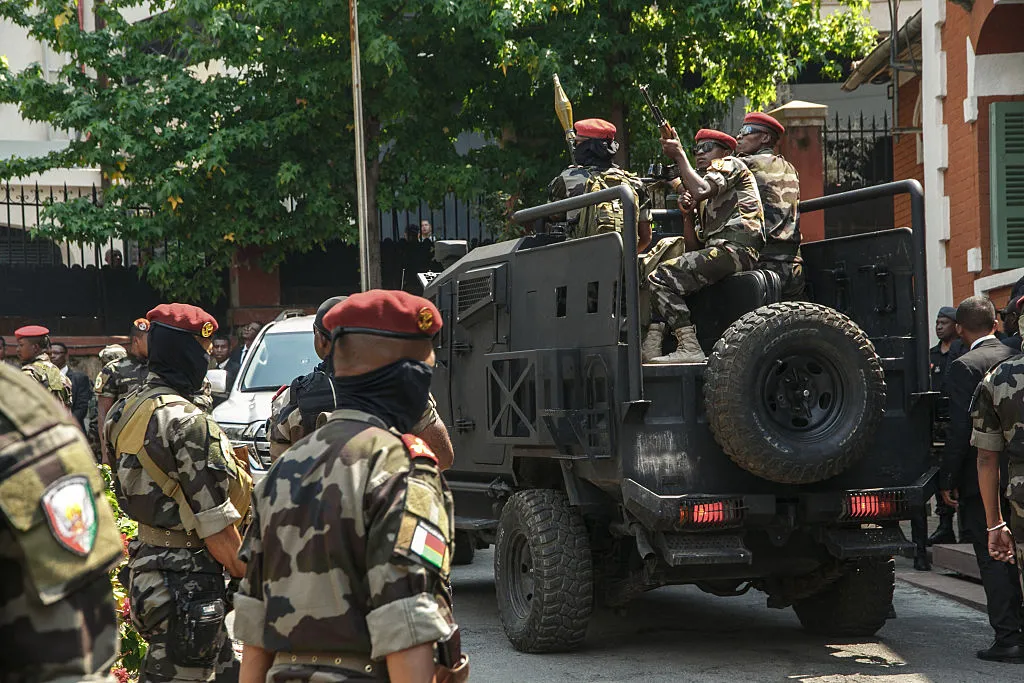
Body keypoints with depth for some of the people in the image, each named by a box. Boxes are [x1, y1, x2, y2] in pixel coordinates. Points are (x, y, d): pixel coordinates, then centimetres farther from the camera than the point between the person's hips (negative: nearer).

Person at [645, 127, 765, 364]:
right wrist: (687, 210, 9)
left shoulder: (731, 165, 6)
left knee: (662, 278, -18)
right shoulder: (709, 201, 33)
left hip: (733, 249, -10)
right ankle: (651, 347, -1)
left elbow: (699, 190, -14)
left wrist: (679, 155, -5)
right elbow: (696, 244, 25)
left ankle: (689, 347, -25)